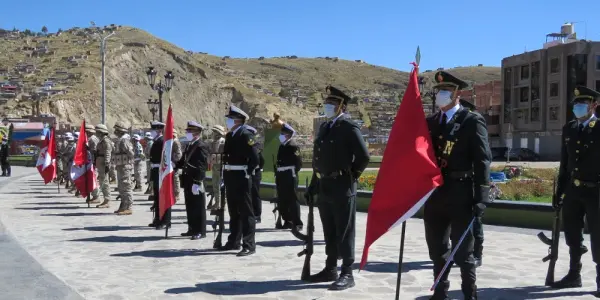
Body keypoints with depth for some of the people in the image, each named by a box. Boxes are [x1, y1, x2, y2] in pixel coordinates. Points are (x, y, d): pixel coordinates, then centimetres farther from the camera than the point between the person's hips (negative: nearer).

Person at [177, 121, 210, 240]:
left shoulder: (202, 146, -13)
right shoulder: (189, 145, 16)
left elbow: (202, 166, -18)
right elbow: (183, 162, 21)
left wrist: (197, 182, -22)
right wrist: (174, 164, 2)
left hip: (196, 181, -9)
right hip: (187, 181, 9)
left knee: (198, 207, -1)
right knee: (190, 207, 15)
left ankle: (200, 231, 5)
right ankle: (192, 229, 25)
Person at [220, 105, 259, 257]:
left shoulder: (246, 135, -12)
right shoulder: (229, 135, 13)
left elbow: (254, 159, -17)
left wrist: (247, 173, -11)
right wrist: (225, 173, 11)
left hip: (241, 177, -9)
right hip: (230, 177, 9)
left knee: (246, 212, -5)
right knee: (233, 211, 16)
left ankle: (249, 245, -2)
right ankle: (234, 241, 26)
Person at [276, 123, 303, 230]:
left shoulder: (293, 145, -9)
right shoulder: (281, 146, 15)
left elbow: (298, 162, -13)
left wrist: (293, 172, -7)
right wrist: (277, 173, 9)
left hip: (290, 176, -8)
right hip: (281, 176, 8)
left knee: (293, 200, -6)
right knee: (283, 201, 11)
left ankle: (297, 223, -3)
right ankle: (288, 221, 21)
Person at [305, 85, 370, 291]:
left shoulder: (349, 128, -10)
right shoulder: (324, 127, 14)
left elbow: (363, 156, -16)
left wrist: (351, 175, -5)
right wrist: (314, 184, 15)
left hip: (342, 188, -8)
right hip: (325, 187, 8)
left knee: (345, 232, -1)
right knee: (329, 232, 15)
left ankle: (347, 274, 5)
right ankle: (330, 269, 25)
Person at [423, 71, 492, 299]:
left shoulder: (472, 121, -4)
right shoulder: (431, 122, 13)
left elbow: (482, 160, -9)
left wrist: (480, 198, -15)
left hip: (459, 195, -5)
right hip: (434, 194, 6)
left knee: (463, 250, 4)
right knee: (437, 249, 14)